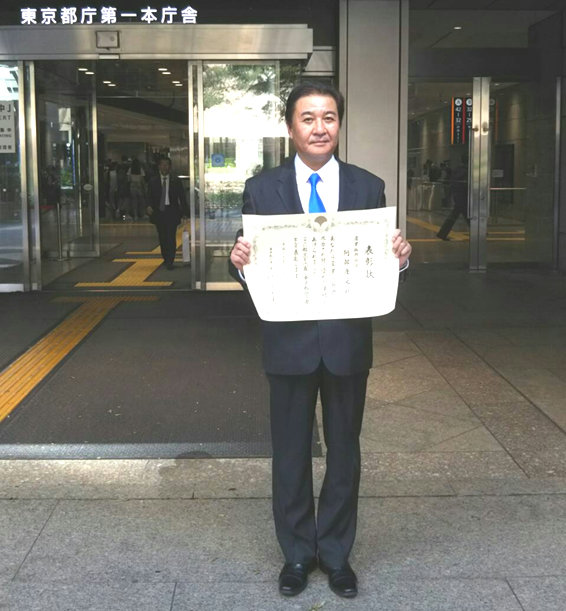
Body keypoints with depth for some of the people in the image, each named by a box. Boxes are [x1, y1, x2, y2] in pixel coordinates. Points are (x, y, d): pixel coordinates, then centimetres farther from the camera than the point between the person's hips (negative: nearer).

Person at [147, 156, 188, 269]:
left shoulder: (176, 181, 4)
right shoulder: (153, 181, 7)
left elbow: (182, 197, 5)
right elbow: (149, 196, 6)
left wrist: (185, 212, -1)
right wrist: (149, 206, -15)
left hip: (171, 212, -2)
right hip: (158, 212, 2)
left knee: (171, 237, -9)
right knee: (162, 238, 8)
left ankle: (170, 262, -9)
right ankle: (165, 259, 23)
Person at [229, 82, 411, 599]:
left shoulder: (368, 187, 1)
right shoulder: (262, 189, -2)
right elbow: (251, 266, -3)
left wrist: (400, 256, -20)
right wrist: (241, 260, -25)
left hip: (348, 343, 1)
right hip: (289, 342, -1)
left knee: (344, 452, 14)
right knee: (291, 454, 12)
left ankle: (336, 553, 32)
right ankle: (297, 553, 31)